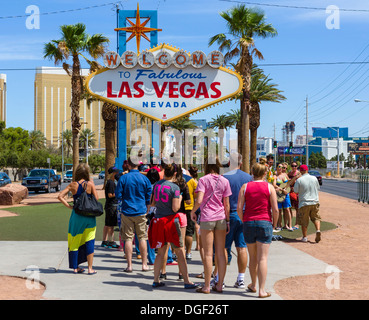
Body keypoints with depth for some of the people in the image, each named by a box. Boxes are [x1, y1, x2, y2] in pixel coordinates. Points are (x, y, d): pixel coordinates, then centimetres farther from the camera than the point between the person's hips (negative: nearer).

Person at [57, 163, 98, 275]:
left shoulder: (73, 185, -1)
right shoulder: (90, 184, -6)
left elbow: (60, 196, -4)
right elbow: (96, 199, -6)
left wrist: (69, 206, 0)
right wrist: (93, 185, 5)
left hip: (76, 214, 2)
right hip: (89, 215, -2)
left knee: (75, 241, 13)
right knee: (89, 242, 5)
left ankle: (75, 267, 19)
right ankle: (90, 268, 4)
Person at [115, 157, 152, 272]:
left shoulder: (123, 178, -5)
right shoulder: (145, 179, 0)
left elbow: (118, 196, -3)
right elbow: (149, 198, 5)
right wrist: (146, 211, 19)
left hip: (127, 212, -1)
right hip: (141, 212, 1)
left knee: (128, 238, 3)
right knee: (142, 238, 7)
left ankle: (129, 265, 3)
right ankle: (144, 265, 10)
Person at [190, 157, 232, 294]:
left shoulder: (203, 180, -5)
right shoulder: (224, 181, 5)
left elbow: (199, 200, -16)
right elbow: (227, 204, 5)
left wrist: (192, 211, 1)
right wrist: (227, 221, 12)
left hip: (207, 218, -3)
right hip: (221, 218, 3)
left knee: (208, 254, 1)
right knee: (221, 253, 9)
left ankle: (207, 286, 5)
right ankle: (220, 285, 13)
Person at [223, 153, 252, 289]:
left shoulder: (225, 177, -8)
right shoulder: (249, 177, 5)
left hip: (229, 215, -4)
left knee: (224, 248, 3)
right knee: (242, 248, 7)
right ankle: (241, 279, 11)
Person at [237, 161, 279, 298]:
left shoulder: (245, 187, 4)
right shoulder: (269, 187, -1)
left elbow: (239, 208, -3)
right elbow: (275, 210, -6)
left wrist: (244, 221, 10)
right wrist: (274, 224, 8)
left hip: (248, 223, 2)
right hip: (265, 223, -2)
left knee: (252, 257, 16)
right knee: (262, 258, -2)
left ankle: (253, 285, 30)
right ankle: (262, 290, -3)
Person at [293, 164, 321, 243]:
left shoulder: (299, 180, -11)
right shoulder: (314, 178, 1)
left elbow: (296, 191, -5)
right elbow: (318, 188, 14)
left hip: (304, 203, -3)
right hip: (315, 202, 3)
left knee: (304, 221, 8)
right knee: (316, 217, 17)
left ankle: (305, 237, 11)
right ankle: (318, 230, -6)